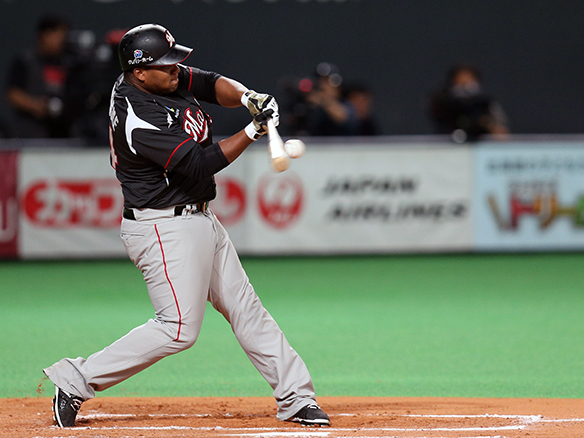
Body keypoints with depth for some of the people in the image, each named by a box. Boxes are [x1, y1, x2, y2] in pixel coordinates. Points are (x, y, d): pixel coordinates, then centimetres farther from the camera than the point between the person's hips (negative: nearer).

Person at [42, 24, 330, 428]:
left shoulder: (167, 76, 0)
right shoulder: (138, 120, -26)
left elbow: (214, 84, 4)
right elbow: (199, 163, -25)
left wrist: (247, 97, -18)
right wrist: (253, 131, -22)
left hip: (199, 220, 10)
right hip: (165, 230, -10)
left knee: (245, 307, 11)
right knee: (179, 328, -11)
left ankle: (295, 398, 17)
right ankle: (77, 380, -4)